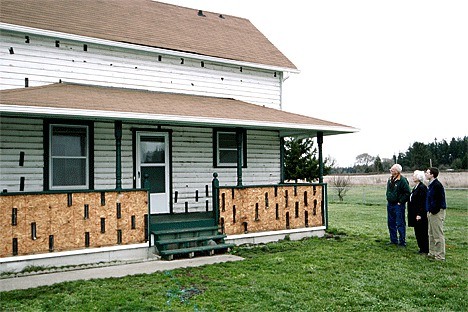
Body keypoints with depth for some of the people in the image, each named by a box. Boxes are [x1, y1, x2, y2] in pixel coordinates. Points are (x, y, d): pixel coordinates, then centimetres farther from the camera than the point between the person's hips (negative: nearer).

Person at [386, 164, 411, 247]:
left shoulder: (402, 180, -15)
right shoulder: (390, 179, 10)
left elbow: (408, 193, -17)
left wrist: (401, 201, -14)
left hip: (398, 205, -8)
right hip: (390, 204, 8)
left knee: (400, 224, -2)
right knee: (391, 223, 14)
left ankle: (402, 242, 7)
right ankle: (393, 240, 25)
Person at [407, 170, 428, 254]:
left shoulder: (422, 187, -15)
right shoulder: (415, 187, 14)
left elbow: (423, 202, -19)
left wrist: (419, 214, -21)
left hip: (420, 215, -9)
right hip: (415, 214, 9)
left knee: (422, 232, 0)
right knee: (418, 232, 14)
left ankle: (425, 249, 10)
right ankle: (422, 248, 23)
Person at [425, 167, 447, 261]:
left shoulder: (437, 185, -18)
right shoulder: (431, 184, 13)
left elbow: (439, 200, -21)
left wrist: (433, 211, -17)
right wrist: (429, 211, 14)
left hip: (437, 212, -10)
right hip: (432, 212, 10)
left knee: (438, 235, -3)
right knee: (431, 234, 17)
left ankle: (440, 256, 4)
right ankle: (432, 253, 27)